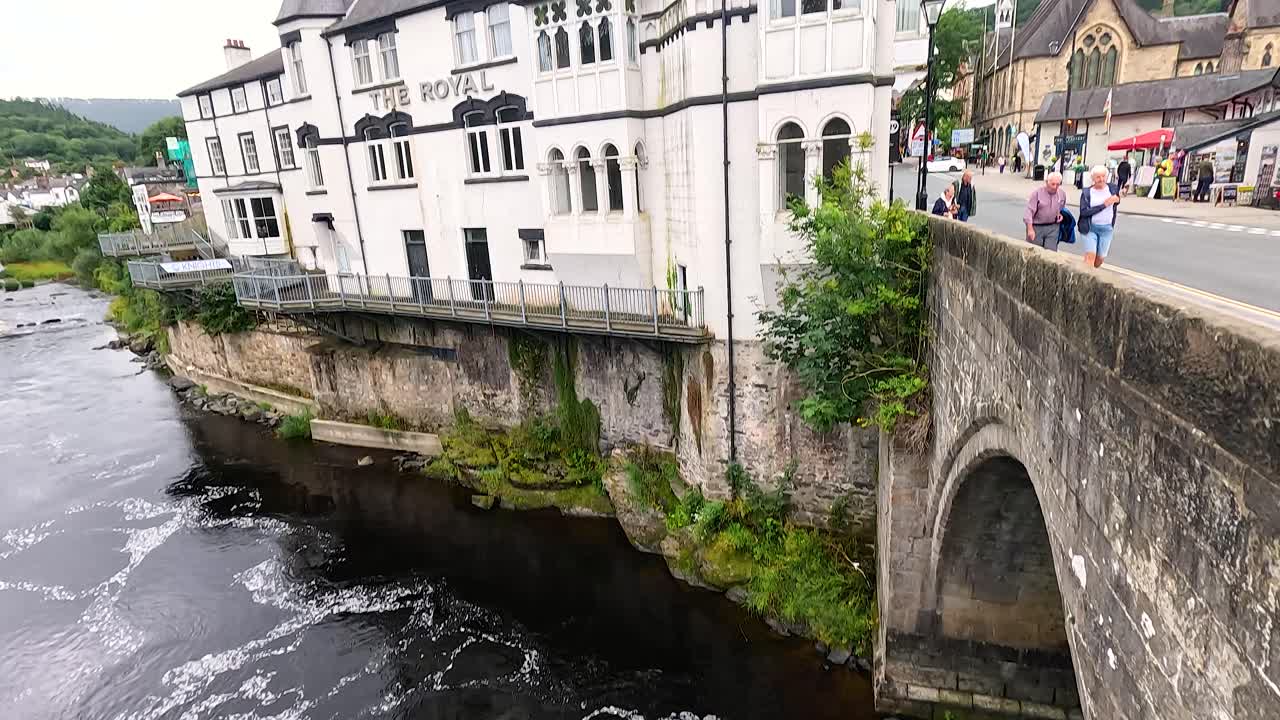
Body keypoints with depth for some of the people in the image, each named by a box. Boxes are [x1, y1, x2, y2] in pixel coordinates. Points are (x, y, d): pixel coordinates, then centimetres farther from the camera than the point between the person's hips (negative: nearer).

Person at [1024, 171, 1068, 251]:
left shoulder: (1062, 193, 4)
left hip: (1052, 228, 3)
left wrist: (1061, 214, 0)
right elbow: (1029, 211, -13)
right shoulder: (1037, 192, -10)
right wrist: (1030, 229, -19)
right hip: (1036, 227, -3)